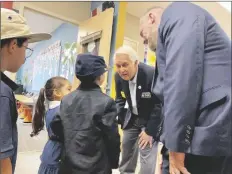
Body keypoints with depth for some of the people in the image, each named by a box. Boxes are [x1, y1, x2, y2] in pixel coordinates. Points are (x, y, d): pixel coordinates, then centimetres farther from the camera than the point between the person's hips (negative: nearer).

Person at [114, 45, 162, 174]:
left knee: (147, 157, -8)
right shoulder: (118, 76, -11)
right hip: (132, 118, 6)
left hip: (150, 120, -5)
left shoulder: (152, 74, -29)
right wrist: (116, 118, -5)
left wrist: (149, 130, -19)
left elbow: (160, 105, -22)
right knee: (126, 152, 18)